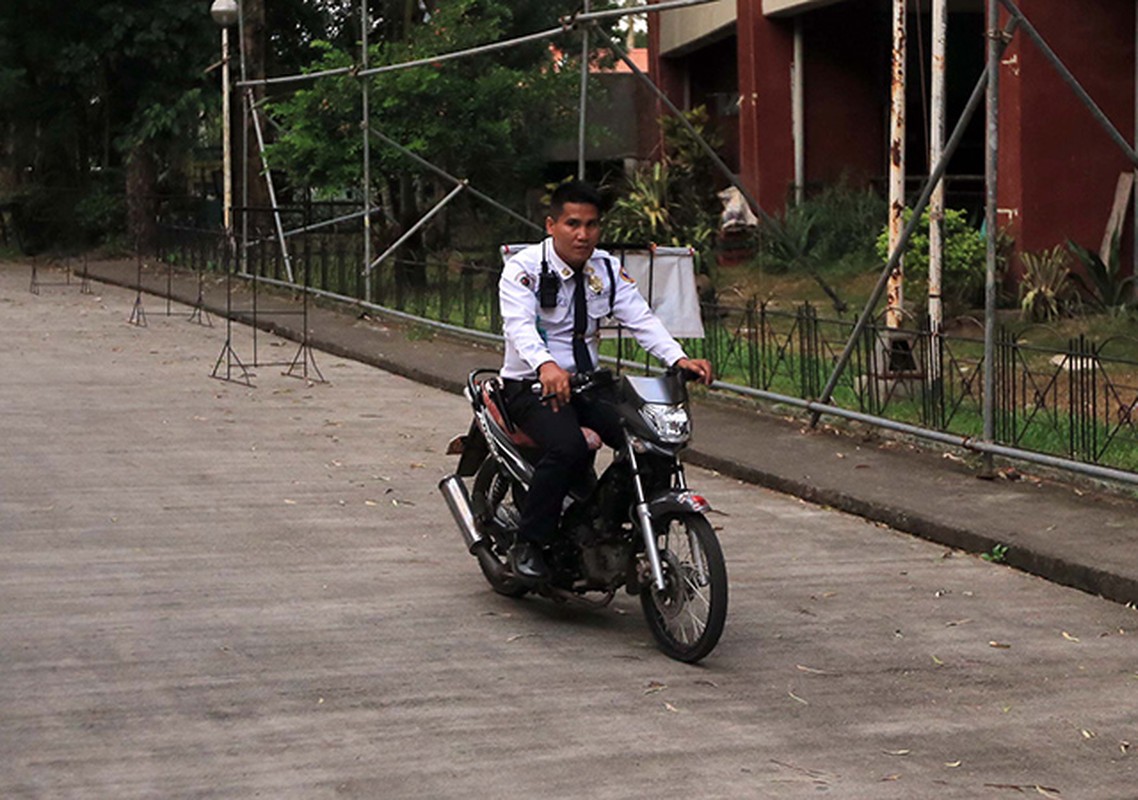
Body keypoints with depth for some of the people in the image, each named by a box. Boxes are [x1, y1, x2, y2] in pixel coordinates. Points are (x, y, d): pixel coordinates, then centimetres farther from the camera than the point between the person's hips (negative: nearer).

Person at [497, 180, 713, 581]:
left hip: (588, 383, 6)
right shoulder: (523, 268, -10)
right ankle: (528, 545, -21)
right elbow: (520, 326, -27)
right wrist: (546, 366, -49)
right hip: (531, 385, -5)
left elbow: (641, 319, -5)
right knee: (568, 449, -34)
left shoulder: (608, 270, 7)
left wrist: (679, 358, -24)